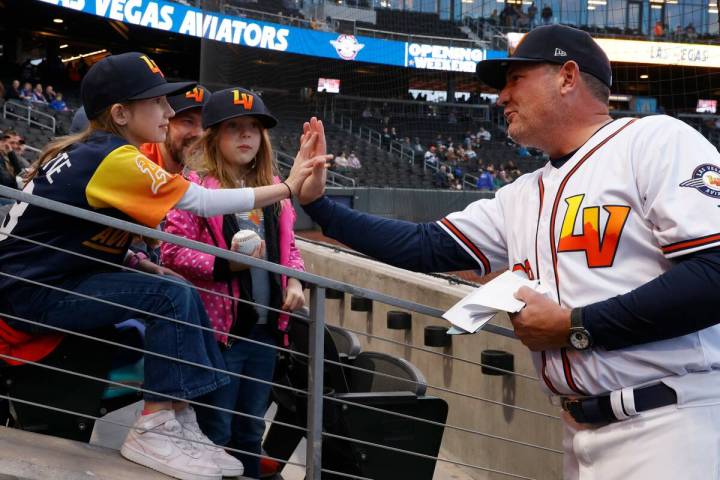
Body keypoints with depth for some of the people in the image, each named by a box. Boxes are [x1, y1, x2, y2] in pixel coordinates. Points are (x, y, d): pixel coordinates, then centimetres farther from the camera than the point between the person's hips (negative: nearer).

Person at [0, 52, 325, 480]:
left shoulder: (93, 150, 10)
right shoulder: (113, 158, -20)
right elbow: (201, 202, -22)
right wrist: (286, 188, -18)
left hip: (50, 278, 10)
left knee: (181, 293, 8)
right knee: (172, 295, -20)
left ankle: (181, 422, 4)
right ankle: (155, 430, -15)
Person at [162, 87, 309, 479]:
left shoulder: (273, 187, 12)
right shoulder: (195, 186, -8)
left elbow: (287, 246, 20)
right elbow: (172, 254, -13)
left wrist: (295, 280, 2)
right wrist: (225, 264, -24)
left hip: (264, 328, 6)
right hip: (219, 327, -6)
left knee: (251, 430, 15)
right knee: (215, 431, 0)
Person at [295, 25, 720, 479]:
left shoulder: (655, 140, -7)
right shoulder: (521, 197, 16)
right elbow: (424, 248, 19)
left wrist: (575, 326, -13)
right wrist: (318, 202, 14)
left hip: (673, 429, -7)